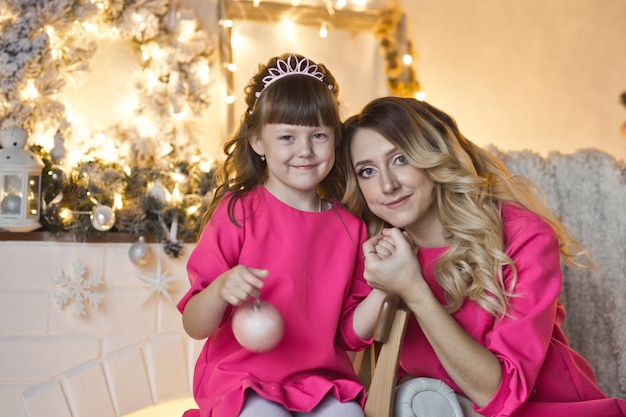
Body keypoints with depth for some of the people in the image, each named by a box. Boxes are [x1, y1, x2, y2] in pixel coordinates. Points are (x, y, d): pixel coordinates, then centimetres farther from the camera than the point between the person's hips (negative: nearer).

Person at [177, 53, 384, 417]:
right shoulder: (238, 211, -5)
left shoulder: (350, 226, 5)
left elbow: (351, 334, 8)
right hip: (242, 382, -3)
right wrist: (220, 290, -26)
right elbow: (196, 326, -7)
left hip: (322, 381, 3)